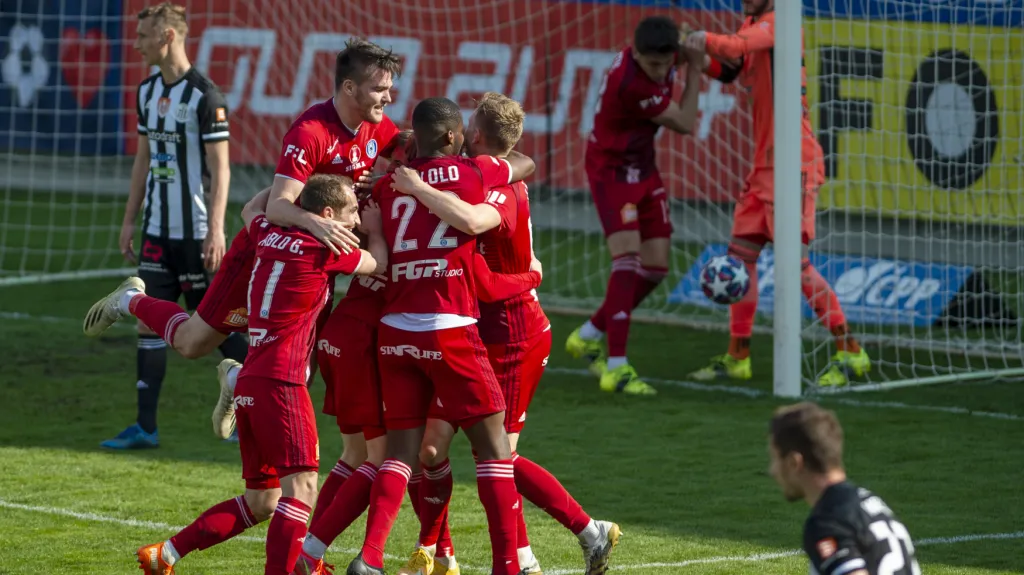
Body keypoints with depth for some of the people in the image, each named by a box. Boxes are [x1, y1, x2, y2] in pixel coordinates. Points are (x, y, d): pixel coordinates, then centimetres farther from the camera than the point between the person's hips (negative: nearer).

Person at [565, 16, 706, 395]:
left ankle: (589, 336, 22)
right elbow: (685, 124, -18)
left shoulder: (659, 51, -9)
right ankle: (616, 367, -27)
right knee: (627, 256, -23)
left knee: (656, 268, 5)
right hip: (612, 172, -8)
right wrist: (694, 71, -12)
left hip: (644, 171, 8)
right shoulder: (629, 83, -32)